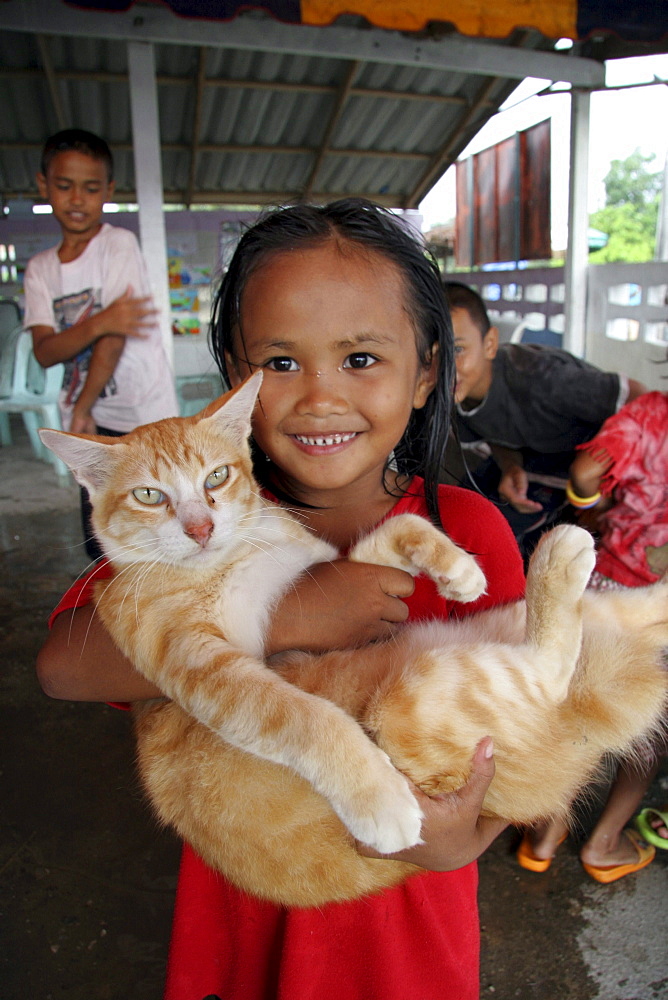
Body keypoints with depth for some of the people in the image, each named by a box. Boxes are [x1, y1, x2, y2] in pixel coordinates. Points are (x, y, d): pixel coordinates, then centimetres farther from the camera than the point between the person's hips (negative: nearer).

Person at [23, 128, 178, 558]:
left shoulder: (120, 243, -7)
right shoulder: (40, 268, 8)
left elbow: (115, 334, -14)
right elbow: (45, 351, -6)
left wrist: (83, 407, -11)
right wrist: (98, 324, -25)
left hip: (147, 413, -5)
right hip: (93, 422, 5)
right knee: (101, 546, 10)